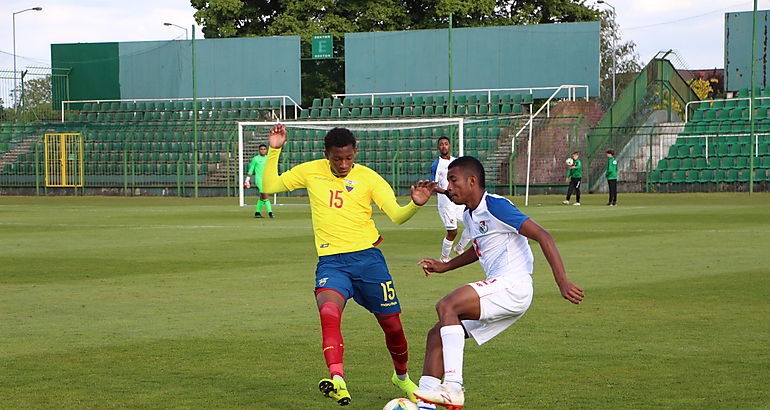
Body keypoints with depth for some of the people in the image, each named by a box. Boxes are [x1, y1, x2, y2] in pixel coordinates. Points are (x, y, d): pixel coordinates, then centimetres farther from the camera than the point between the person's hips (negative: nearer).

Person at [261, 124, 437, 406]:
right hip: (331, 262, 0)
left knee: (392, 326, 6)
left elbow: (397, 215, -6)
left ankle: (402, 377, 35)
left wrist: (415, 204, -26)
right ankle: (337, 380, -43)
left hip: (368, 256, 0)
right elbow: (269, 186, 10)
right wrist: (274, 151, 0)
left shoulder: (368, 178, 1)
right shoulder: (310, 172, 7)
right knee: (329, 312, -31)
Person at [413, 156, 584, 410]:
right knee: (436, 336, 5)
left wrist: (562, 282, -23)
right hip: (496, 290, 10)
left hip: (512, 284, -10)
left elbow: (542, 236, -16)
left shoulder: (495, 206, -11)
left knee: (446, 306, -26)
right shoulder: (469, 216, 18)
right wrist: (444, 267, 31)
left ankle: (453, 388, -33)